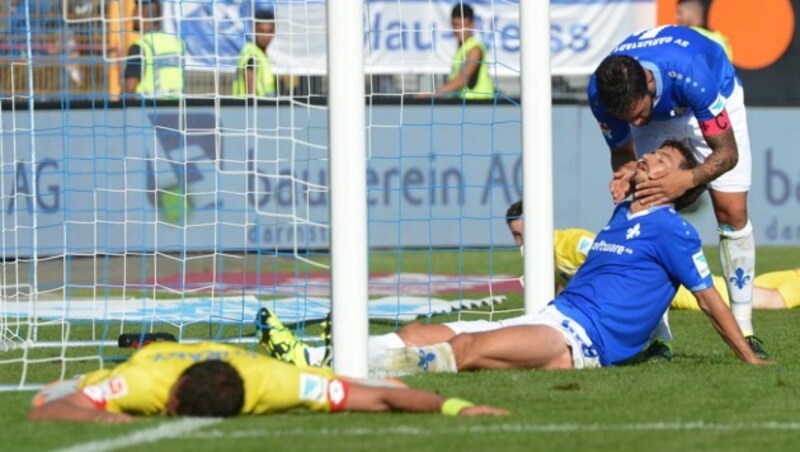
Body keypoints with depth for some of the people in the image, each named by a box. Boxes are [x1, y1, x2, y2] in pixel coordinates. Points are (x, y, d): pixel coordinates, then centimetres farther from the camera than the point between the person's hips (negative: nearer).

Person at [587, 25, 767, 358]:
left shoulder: (689, 73, -45)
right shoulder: (600, 93, -34)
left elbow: (727, 152, -34)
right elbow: (622, 152, -13)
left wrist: (689, 179, -51)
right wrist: (627, 172, -37)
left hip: (714, 102, -2)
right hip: (659, 120, 2)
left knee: (731, 212, -12)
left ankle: (743, 330, -5)